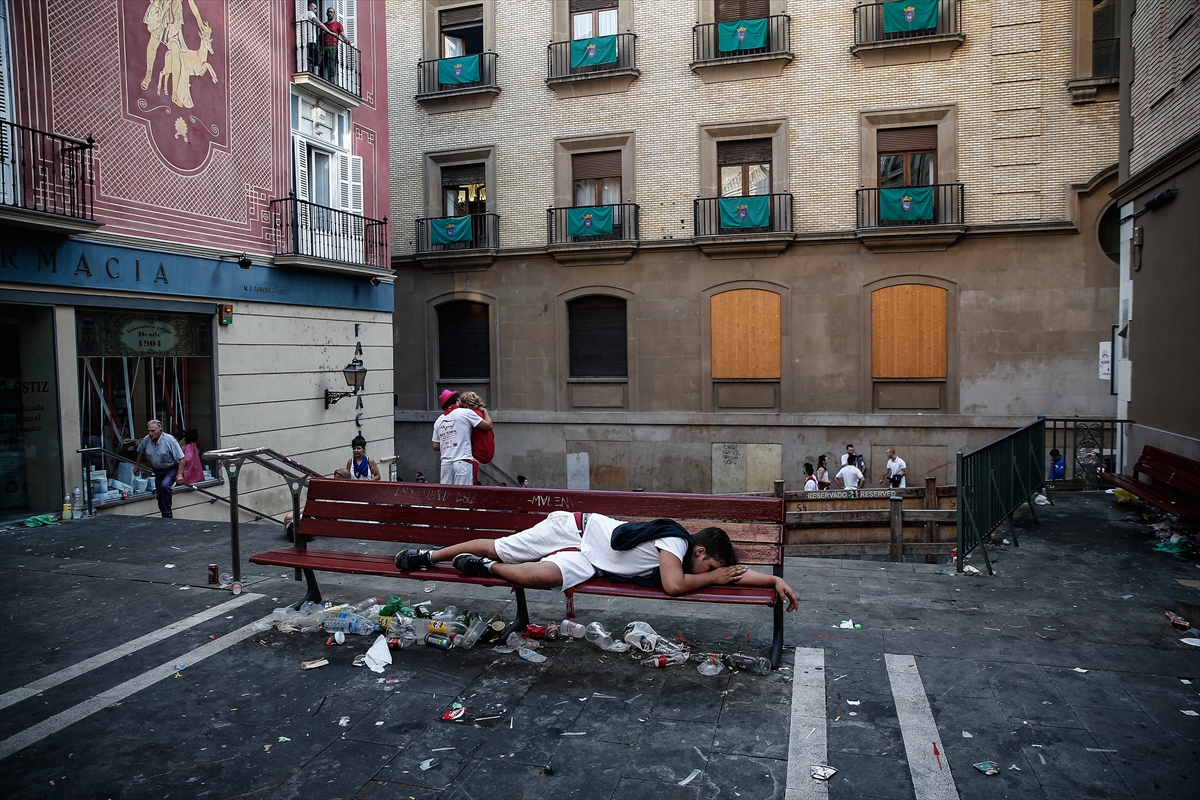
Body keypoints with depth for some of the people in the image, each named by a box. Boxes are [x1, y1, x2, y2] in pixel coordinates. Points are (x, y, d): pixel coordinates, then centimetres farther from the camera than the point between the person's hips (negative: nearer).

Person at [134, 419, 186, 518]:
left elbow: (181, 458, -23)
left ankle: (167, 514, -23)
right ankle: (164, 516, 25)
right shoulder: (146, 440, -5)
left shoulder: (170, 440, -22)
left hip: (171, 469, -6)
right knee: (159, 495, 10)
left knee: (164, 486, -30)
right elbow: (140, 452, 20)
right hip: (157, 471, 7)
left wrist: (179, 475, -27)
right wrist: (137, 466, 24)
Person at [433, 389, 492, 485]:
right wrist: (485, 411, 16)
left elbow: (435, 447, 15)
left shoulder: (439, 420, 16)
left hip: (445, 462, 5)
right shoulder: (466, 413, 0)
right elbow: (488, 425, -1)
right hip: (463, 461, -5)